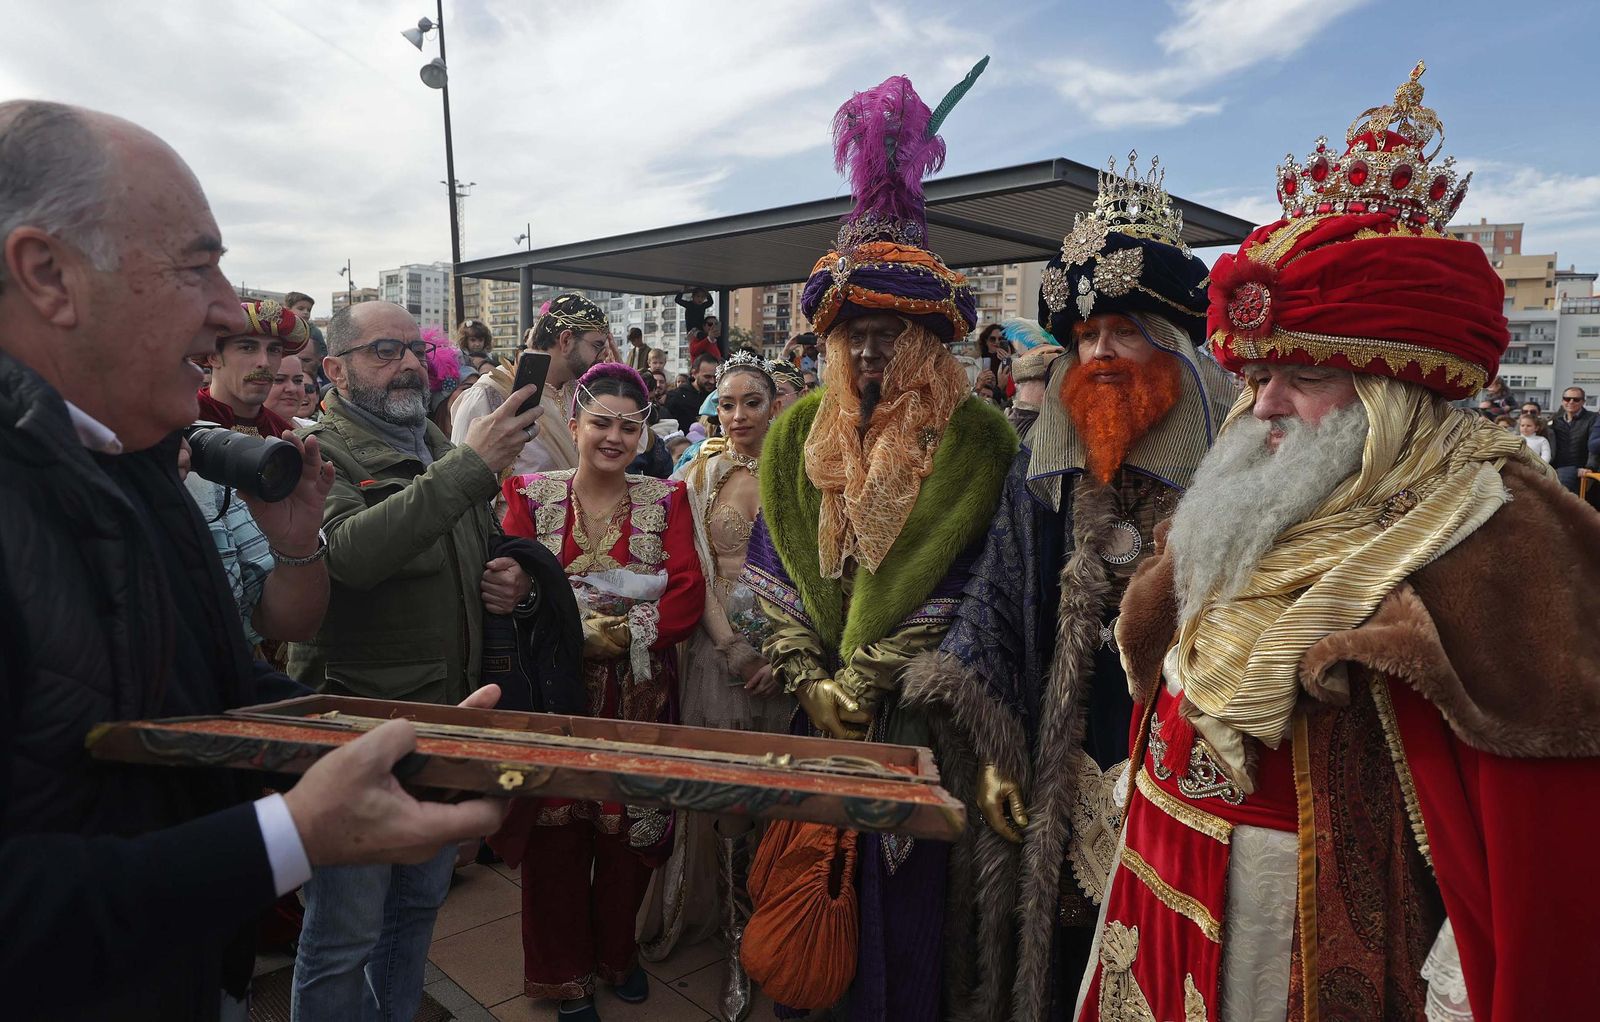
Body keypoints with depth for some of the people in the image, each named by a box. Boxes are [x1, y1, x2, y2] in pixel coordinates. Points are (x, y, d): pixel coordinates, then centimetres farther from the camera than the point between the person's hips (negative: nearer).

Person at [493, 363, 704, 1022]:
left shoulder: (665, 499, 2)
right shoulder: (532, 495, 0)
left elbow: (688, 598, -8)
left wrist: (611, 633, -19)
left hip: (640, 696, 1)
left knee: (630, 830, 9)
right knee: (556, 835, 7)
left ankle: (617, 950, 36)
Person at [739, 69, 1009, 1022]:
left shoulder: (971, 440, -7)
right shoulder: (803, 434, 6)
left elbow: (961, 585, -10)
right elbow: (777, 568, 4)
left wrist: (862, 686, -12)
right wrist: (811, 681, -7)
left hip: (914, 710, -3)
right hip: (817, 703, 3)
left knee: (901, 872, 8)